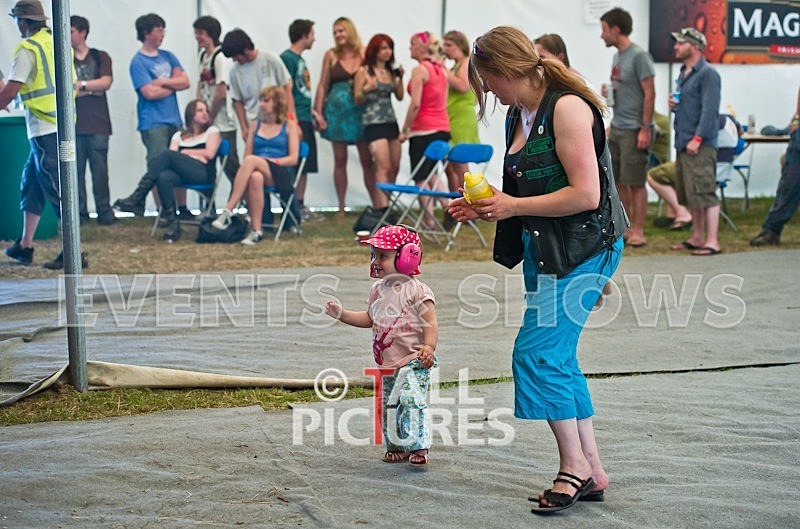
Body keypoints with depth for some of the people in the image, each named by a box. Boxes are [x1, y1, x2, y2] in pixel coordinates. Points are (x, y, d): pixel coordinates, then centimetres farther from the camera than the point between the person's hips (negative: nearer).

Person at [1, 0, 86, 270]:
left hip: (44, 130, -9)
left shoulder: (28, 49, -12)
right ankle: (24, 246, 24)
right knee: (30, 183, 18)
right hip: (63, 124, 9)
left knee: (57, 189, -8)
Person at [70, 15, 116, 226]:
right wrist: (92, 89, -4)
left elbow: (106, 82, -3)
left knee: (100, 169, -3)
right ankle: (80, 212, 2)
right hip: (73, 125, 1)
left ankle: (104, 212, 2)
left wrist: (80, 85, -6)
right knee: (75, 170, -3)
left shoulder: (100, 57, 11)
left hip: (97, 123, -1)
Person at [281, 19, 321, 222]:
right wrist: (293, 121, -19)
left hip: (305, 120, 10)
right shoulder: (287, 58, -10)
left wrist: (313, 112, 19)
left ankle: (301, 206, 15)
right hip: (296, 120, -10)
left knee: (305, 165, 10)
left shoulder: (300, 59, 18)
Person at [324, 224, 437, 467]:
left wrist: (429, 346, -28)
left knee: (411, 400, -21)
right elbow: (369, 319, 24)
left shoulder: (417, 291, -10)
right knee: (389, 405, 12)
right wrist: (341, 314, 16)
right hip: (386, 363, 8)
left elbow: (431, 324, -13)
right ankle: (396, 445, 25)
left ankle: (419, 446, -15)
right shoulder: (378, 290, 12)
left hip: (413, 362, -8)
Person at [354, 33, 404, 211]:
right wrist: (367, 89, -22)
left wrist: (400, 79, -1)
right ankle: (383, 208, -18)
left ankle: (379, 203, 17)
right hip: (373, 122, -7)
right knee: (384, 167, -15)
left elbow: (400, 96, 12)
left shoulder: (391, 71, 13)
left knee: (394, 167, 5)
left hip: (391, 121, 7)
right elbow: (357, 100, -3)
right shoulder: (364, 71, -3)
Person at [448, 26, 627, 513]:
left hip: (583, 248, -10)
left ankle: (574, 467, -2)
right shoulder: (519, 115, 13)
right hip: (543, 249, 10)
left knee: (538, 353, -13)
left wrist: (512, 207, -16)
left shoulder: (567, 108, -16)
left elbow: (585, 194, -22)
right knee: (558, 359, 9)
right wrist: (482, 207, 7)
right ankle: (592, 472, 15)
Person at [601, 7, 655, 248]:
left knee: (635, 182, -4)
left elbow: (649, 94, -15)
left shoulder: (639, 56, -13)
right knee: (619, 181, 11)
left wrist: (645, 128, -18)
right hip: (617, 128, 9)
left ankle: (638, 232, 1)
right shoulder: (617, 56, 15)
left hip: (634, 130, -9)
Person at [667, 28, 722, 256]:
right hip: (683, 143, 10)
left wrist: (698, 138, -22)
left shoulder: (708, 74, -11)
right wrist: (673, 105, 8)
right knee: (688, 194, 13)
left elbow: (709, 110, -17)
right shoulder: (683, 74, 18)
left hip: (700, 145, -10)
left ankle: (712, 242, -9)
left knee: (704, 193, -10)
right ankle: (697, 237, 22)